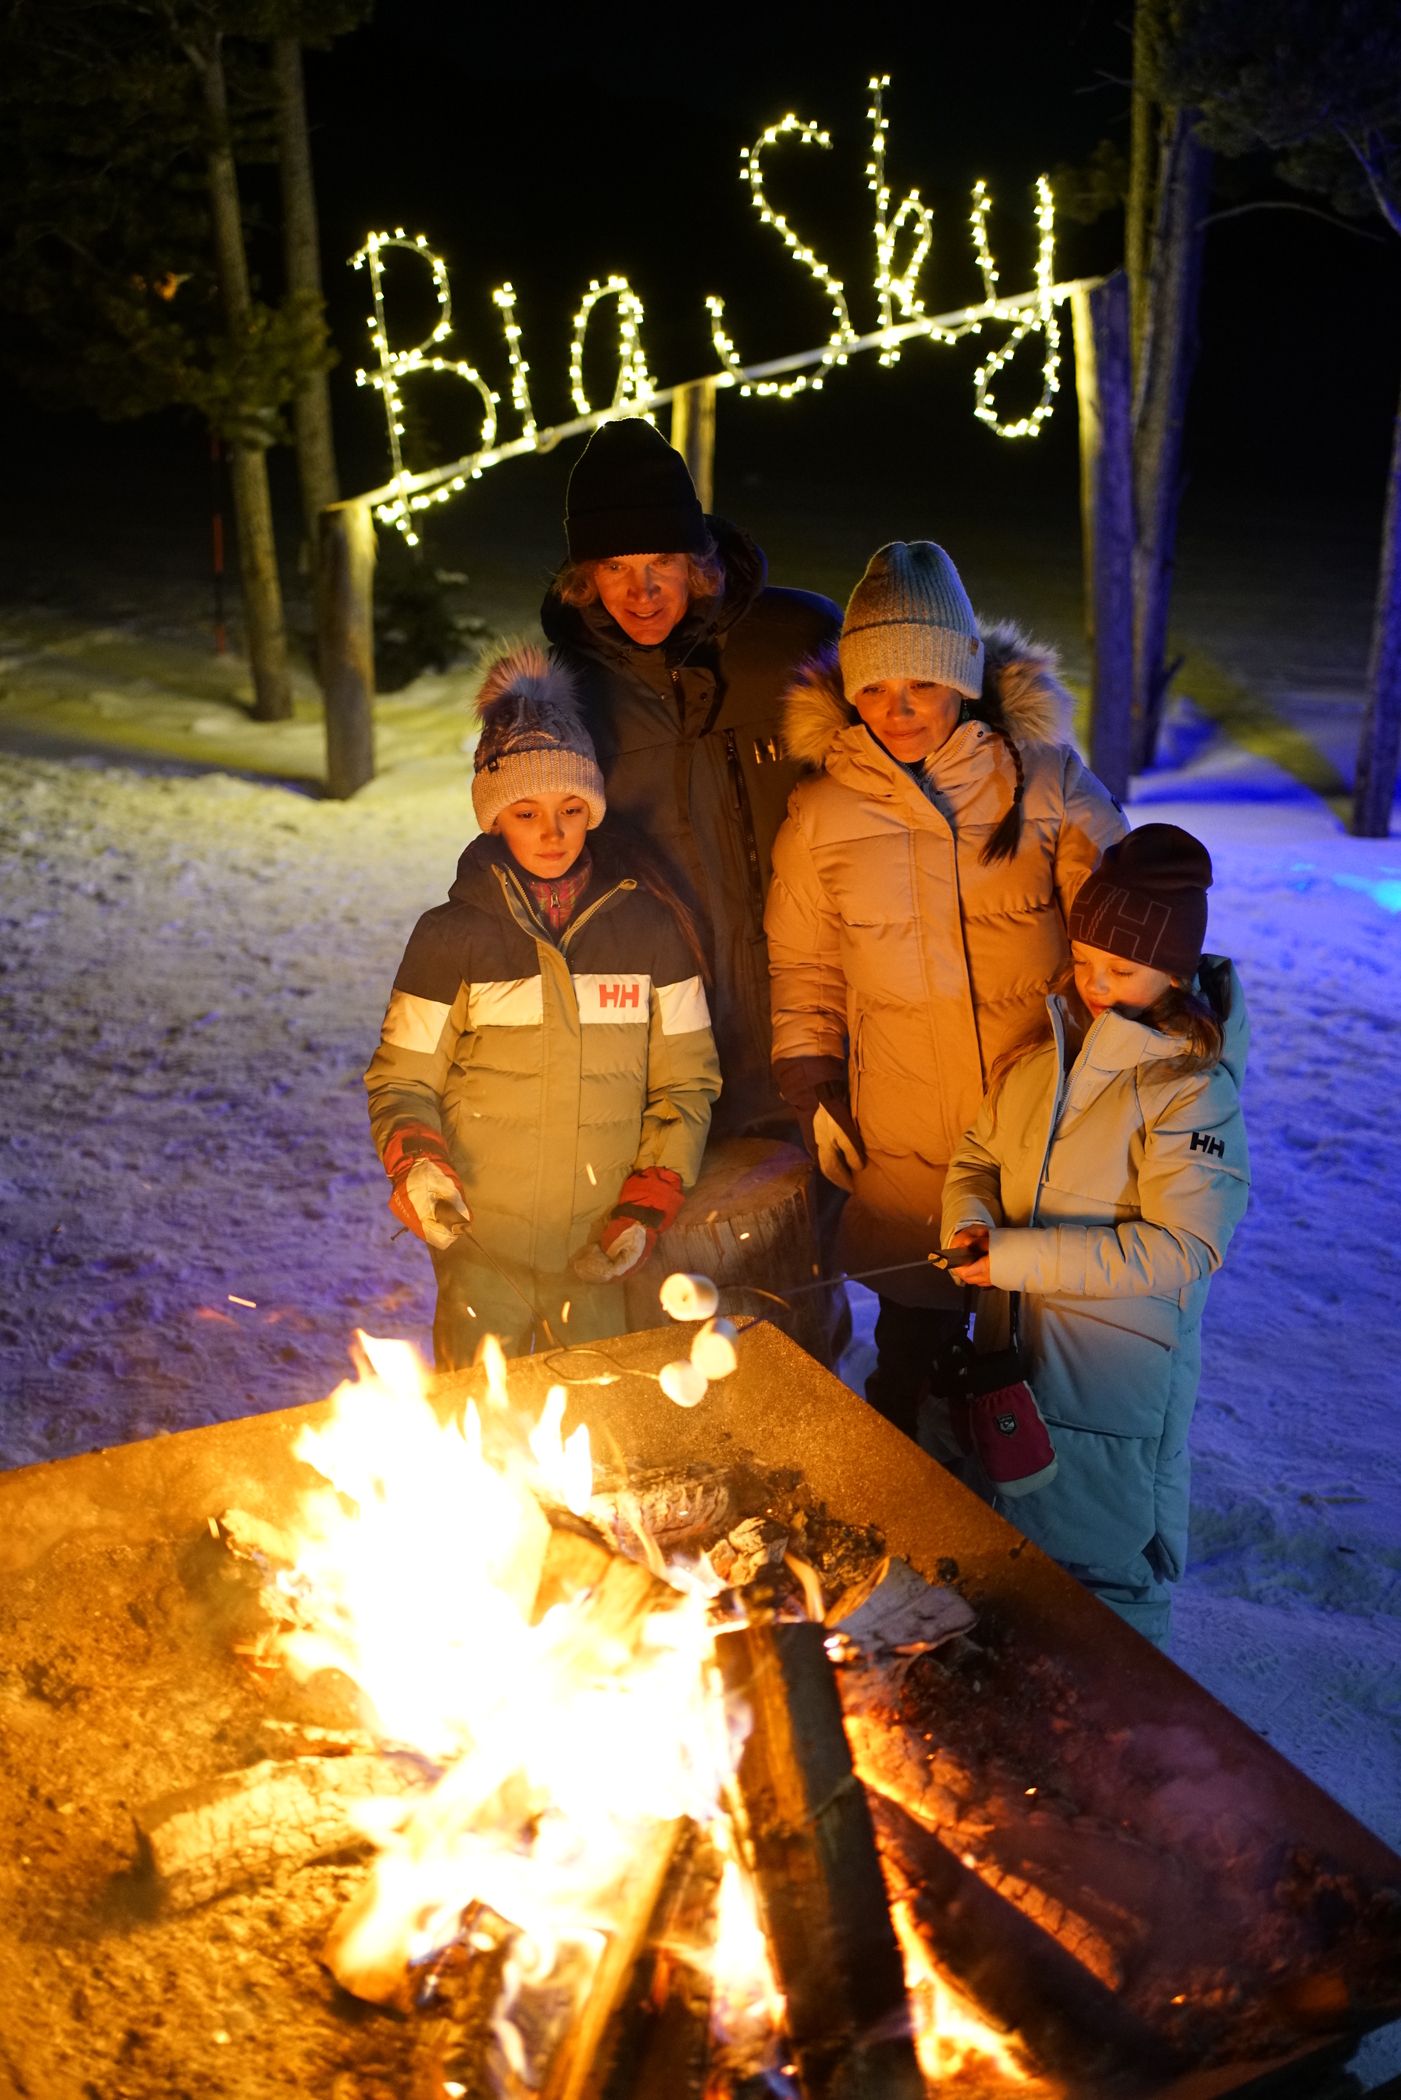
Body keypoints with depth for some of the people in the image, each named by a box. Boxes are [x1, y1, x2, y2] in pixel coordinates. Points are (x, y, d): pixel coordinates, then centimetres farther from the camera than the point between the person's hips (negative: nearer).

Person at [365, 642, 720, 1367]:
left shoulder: (649, 925, 1)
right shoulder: (452, 935, -2)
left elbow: (687, 1082, 7)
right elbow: (400, 1081, 3)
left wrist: (648, 1205, -3)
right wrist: (414, 1164, -17)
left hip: (601, 1253, 1)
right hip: (482, 1250, -1)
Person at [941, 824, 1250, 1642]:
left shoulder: (1193, 1091, -19)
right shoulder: (1041, 1053, 2)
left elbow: (1184, 1246, -24)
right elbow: (979, 1156, 13)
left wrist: (1024, 1257, -25)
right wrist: (971, 1220, -10)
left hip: (1114, 1379, -7)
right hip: (1010, 1350, 7)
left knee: (1102, 1573, 7)